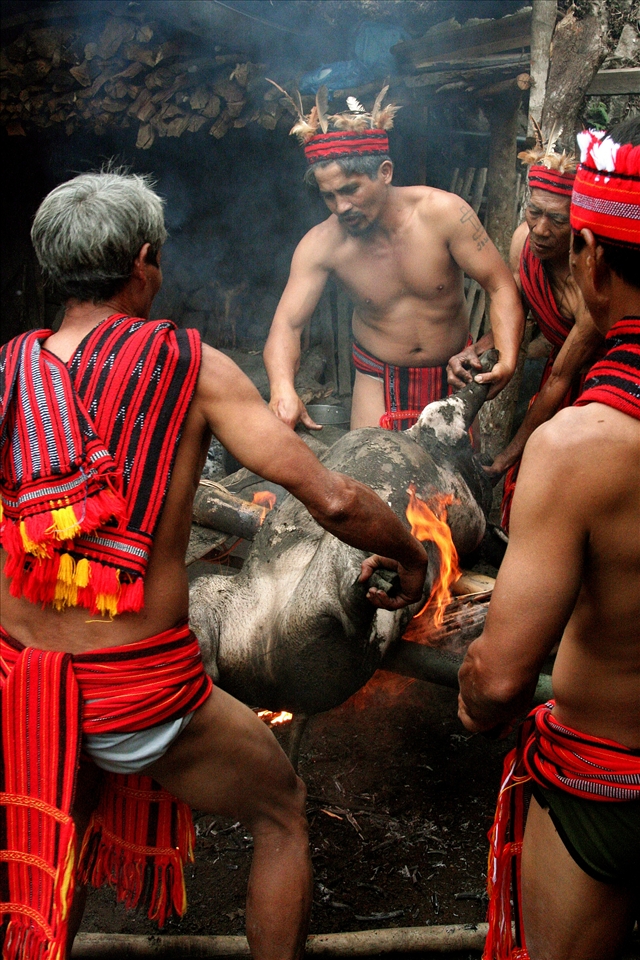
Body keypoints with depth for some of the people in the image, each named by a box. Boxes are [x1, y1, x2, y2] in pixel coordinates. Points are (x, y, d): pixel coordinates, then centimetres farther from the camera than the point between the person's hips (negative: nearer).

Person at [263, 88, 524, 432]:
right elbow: (287, 325, -21)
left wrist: (507, 358, -32)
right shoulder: (320, 245, -18)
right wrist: (282, 388, -43)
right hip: (379, 378, 0)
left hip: (454, 373, 0)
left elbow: (501, 286, -16)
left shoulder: (443, 213, -20)